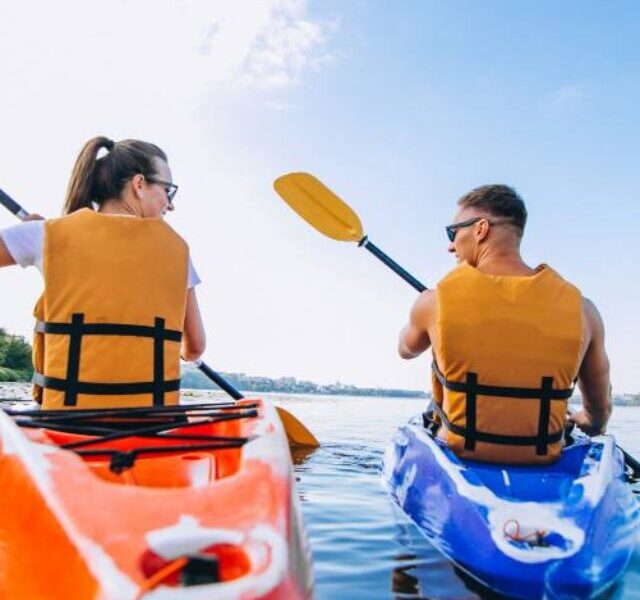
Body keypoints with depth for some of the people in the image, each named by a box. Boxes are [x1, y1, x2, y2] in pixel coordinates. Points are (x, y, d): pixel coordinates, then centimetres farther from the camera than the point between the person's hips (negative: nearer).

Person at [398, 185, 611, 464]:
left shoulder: (435, 301, -14)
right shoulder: (580, 308, -10)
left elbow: (406, 349, 10)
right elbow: (600, 413, 2)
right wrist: (587, 423, 26)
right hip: (542, 468, 2)